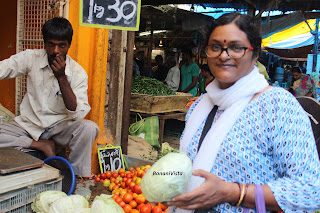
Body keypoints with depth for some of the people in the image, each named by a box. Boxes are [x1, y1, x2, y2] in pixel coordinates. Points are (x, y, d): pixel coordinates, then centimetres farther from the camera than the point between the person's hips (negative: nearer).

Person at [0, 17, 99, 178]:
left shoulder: (78, 73, -10)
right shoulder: (31, 58, -4)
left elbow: (77, 114, -19)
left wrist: (61, 77, -27)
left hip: (59, 127, -1)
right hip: (28, 125, 2)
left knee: (89, 128, -31)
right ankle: (42, 145, -9)